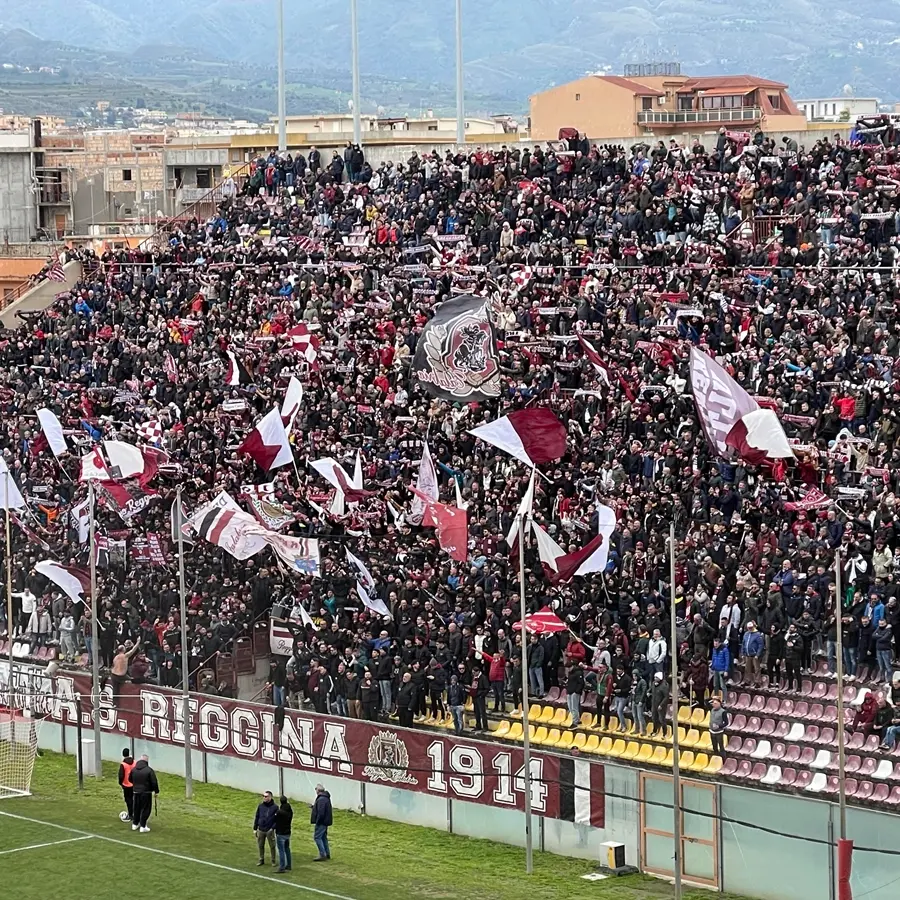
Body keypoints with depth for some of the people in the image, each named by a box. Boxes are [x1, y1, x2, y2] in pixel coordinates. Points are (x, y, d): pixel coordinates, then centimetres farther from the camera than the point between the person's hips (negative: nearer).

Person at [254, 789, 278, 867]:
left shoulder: (275, 807, -6)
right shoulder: (260, 806, 5)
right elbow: (256, 817, 10)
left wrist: (273, 828, -14)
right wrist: (255, 829, 8)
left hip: (269, 831, -3)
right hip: (260, 830, 3)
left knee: (272, 846, 2)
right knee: (260, 846, 9)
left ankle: (273, 861, 14)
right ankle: (261, 860, 22)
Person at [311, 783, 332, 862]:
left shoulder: (321, 799, -21)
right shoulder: (326, 798, 13)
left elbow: (321, 812, -26)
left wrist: (317, 821, -18)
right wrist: (314, 806, 20)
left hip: (321, 822, -10)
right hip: (325, 822, 10)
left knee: (317, 837, -7)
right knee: (324, 837, 18)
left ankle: (322, 855, -10)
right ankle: (327, 854, 23)